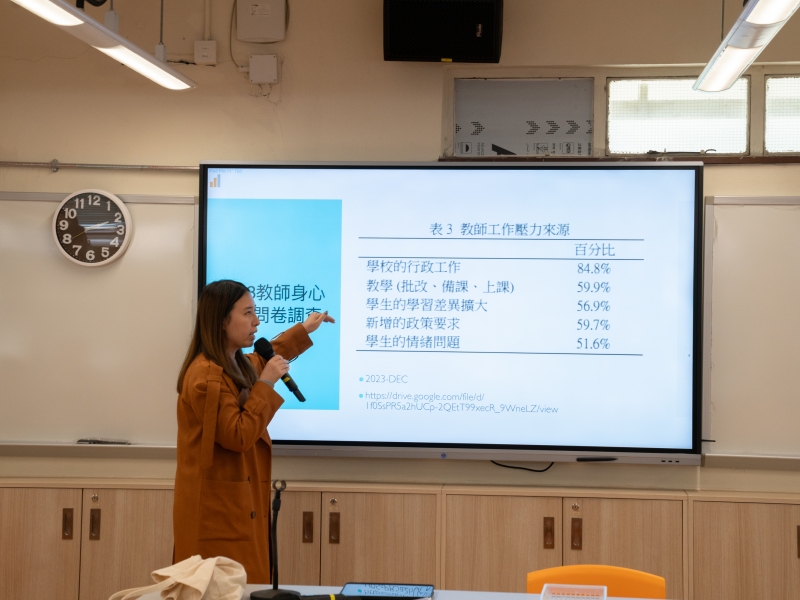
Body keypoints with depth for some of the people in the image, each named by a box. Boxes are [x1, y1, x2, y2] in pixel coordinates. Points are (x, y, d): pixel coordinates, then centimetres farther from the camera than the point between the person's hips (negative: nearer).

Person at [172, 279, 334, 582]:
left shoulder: (237, 366, 12)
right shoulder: (207, 376, -20)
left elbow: (263, 359, 36)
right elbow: (238, 437, -22)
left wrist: (305, 329, 38)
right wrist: (265, 385, -17)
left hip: (236, 506, 10)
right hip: (217, 510, -10)